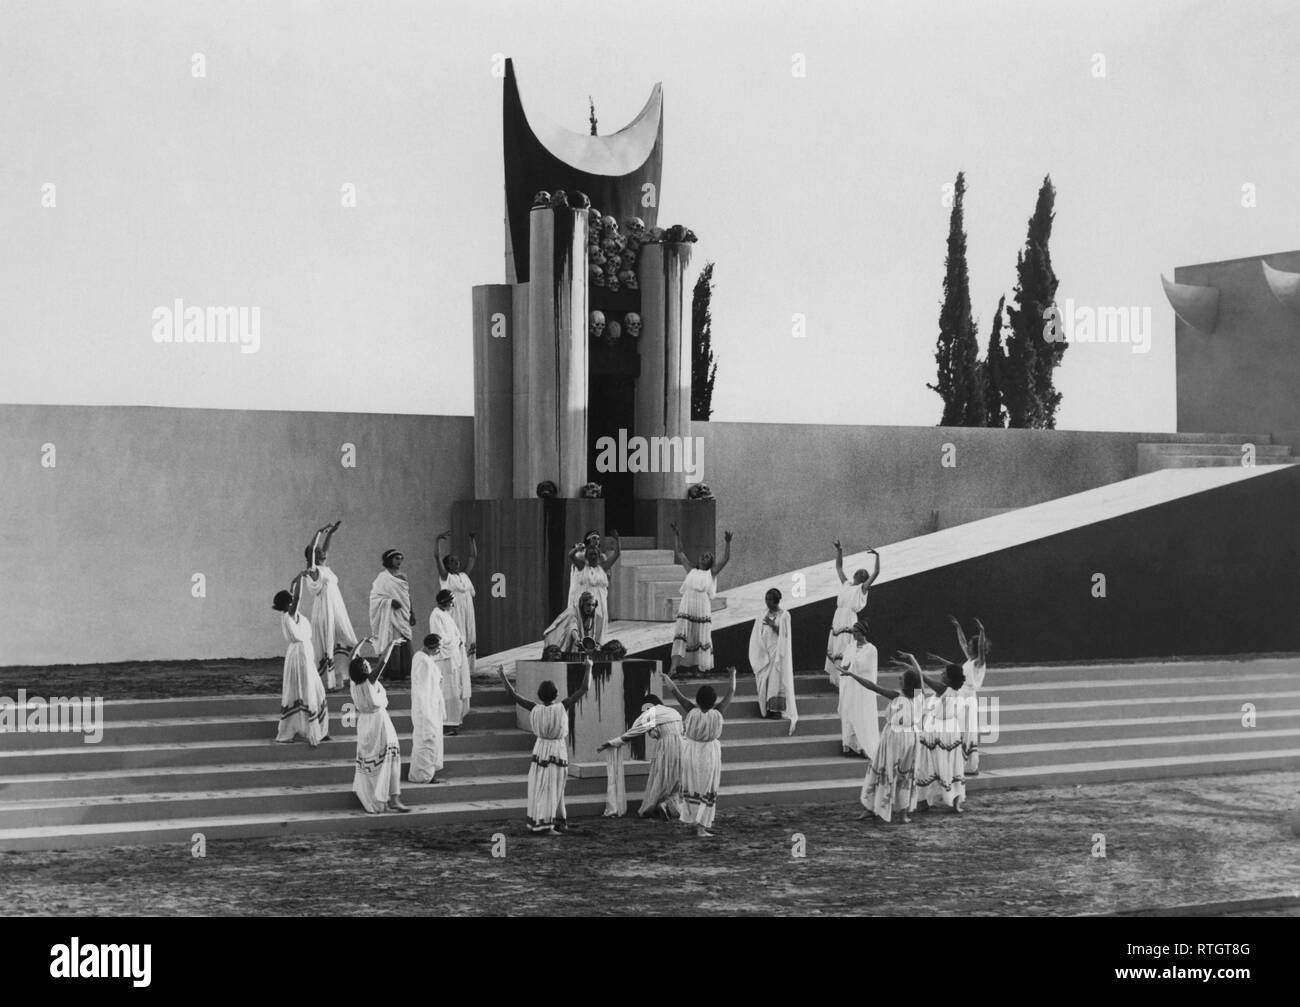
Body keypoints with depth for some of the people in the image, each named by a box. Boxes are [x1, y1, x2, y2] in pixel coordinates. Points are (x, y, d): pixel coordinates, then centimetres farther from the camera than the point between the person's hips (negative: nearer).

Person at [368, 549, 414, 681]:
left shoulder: (403, 577, 12)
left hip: (403, 616, 6)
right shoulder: (383, 578, -6)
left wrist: (412, 613, 13)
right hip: (391, 616, -6)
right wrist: (390, 601, -21)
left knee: (405, 644, 2)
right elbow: (374, 596, -10)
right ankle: (392, 672, -2)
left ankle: (404, 672, 6)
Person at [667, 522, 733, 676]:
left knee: (702, 639, 4)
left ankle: (702, 668, 13)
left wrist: (728, 543, -7)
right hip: (686, 610, 1)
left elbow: (726, 559, 3)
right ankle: (673, 668, -18)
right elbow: (678, 553, 20)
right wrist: (676, 534, 18)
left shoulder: (712, 574, 11)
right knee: (680, 637, -10)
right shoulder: (691, 571, 17)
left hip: (703, 612, -1)